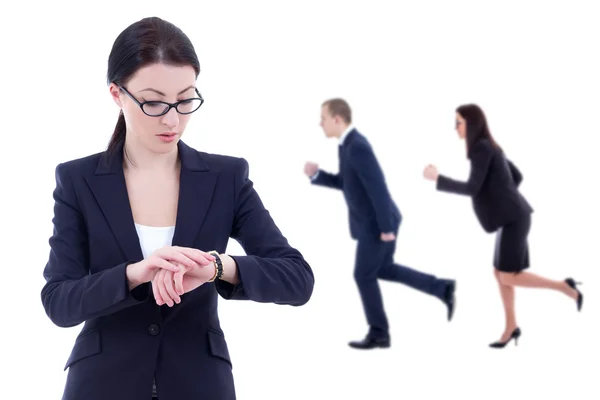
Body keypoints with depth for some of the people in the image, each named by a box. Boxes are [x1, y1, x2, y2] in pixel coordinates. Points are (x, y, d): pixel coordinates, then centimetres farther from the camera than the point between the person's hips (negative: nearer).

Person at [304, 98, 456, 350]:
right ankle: (442, 289, 22)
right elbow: (344, 183, 18)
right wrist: (316, 174, 2)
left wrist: (386, 228, -24)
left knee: (363, 276, 1)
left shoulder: (358, 147, -25)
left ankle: (379, 333, 13)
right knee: (383, 270, 21)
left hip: (376, 223, -10)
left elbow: (378, 187, -27)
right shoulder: (350, 143, 8)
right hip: (374, 220, 10)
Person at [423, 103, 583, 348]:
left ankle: (564, 287, 1)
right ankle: (511, 328, 18)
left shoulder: (481, 147, -15)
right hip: (510, 218, 10)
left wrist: (437, 179, -12)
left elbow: (472, 188, -20)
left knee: (508, 278, -8)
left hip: (514, 219, -10)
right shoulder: (491, 148, 15)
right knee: (500, 274, 11)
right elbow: (517, 176, 24)